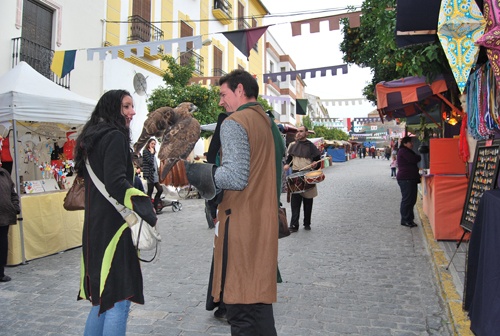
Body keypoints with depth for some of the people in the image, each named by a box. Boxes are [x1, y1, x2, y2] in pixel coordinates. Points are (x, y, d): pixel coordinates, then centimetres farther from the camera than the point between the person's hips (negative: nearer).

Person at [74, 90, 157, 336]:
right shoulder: (115, 136, -11)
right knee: (118, 299, -4)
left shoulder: (93, 137, 17)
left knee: (104, 296, 19)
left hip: (95, 224, 10)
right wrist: (147, 212, -20)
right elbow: (116, 182, -22)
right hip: (113, 225, -10)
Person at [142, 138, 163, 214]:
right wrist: (152, 153, -7)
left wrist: (158, 176, 16)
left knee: (160, 189, 4)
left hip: (155, 175, 8)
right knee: (150, 191, -5)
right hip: (149, 174, -8)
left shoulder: (153, 152, 19)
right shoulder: (145, 151, -4)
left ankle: (155, 206, 12)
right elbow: (150, 161, -18)